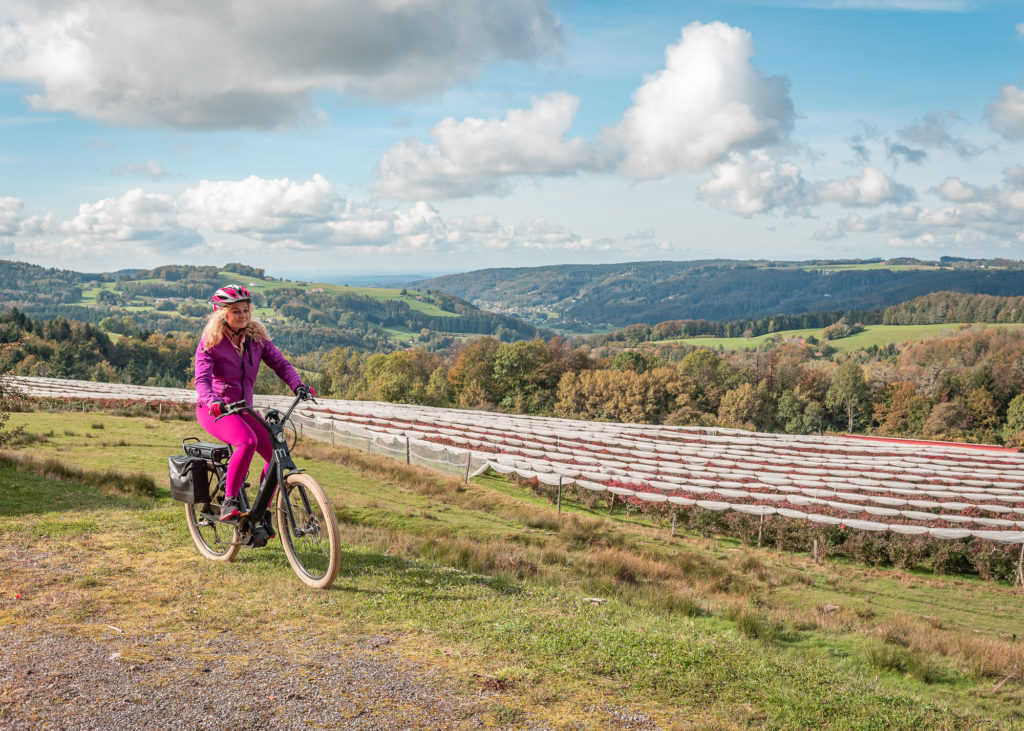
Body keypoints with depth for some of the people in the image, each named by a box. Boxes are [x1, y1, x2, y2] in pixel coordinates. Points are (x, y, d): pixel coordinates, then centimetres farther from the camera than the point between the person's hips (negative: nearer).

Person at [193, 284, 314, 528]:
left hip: (242, 409, 5)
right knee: (248, 442, -34)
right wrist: (213, 400, -41)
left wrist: (298, 385, -24)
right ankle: (228, 503, -24)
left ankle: (262, 512, 7)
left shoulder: (257, 337, 4)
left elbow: (280, 363, -5)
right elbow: (202, 380, -19)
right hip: (214, 409, -5)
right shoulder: (210, 342, -9)